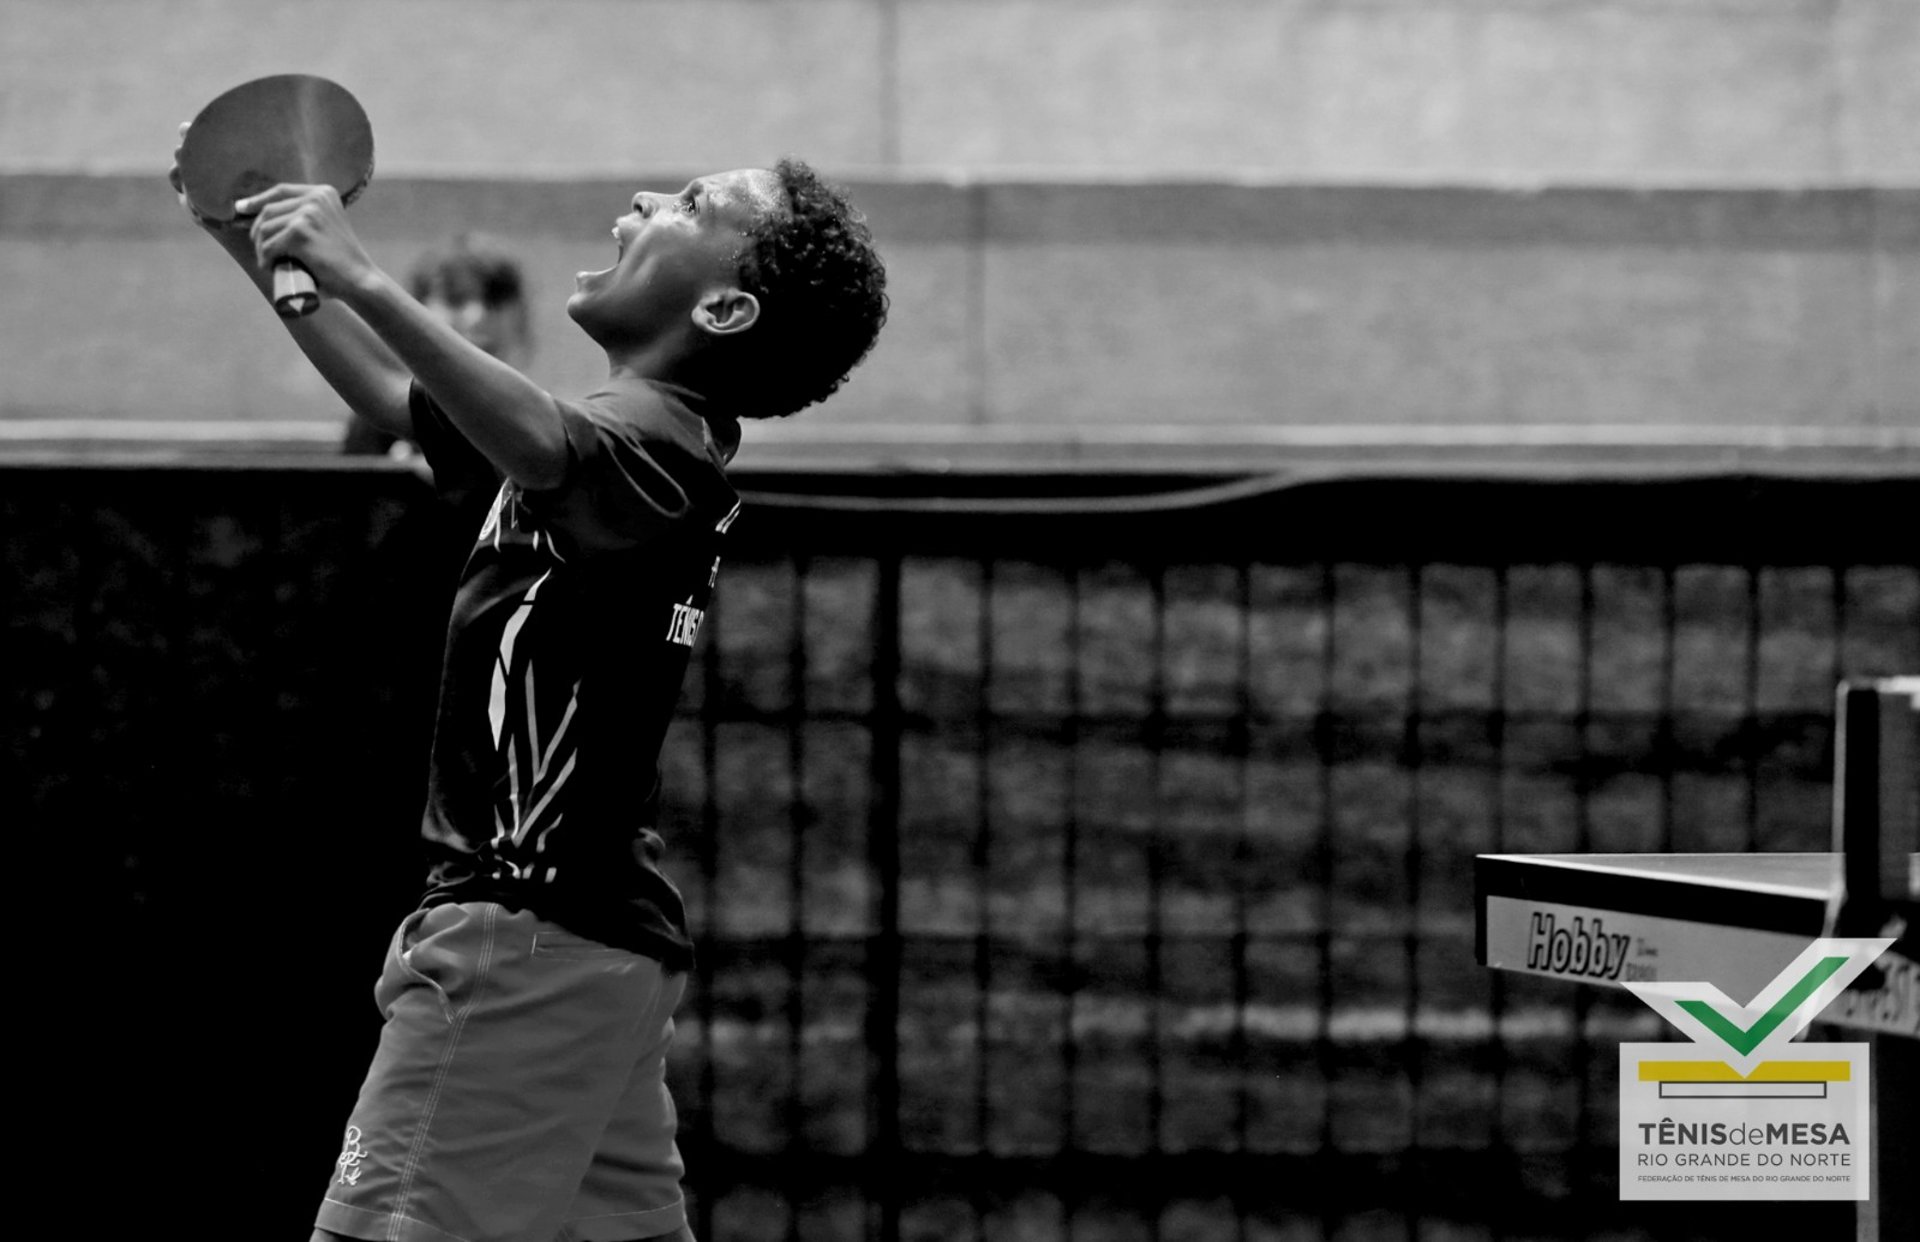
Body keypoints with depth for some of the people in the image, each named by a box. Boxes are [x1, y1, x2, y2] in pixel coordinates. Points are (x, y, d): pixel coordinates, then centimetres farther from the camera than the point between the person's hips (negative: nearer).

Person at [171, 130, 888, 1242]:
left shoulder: (660, 440, -13)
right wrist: (255, 244, 25)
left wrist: (364, 284, -43)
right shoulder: (613, 431, 19)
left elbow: (538, 448, -37)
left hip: (528, 930, -10)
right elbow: (394, 395, 33)